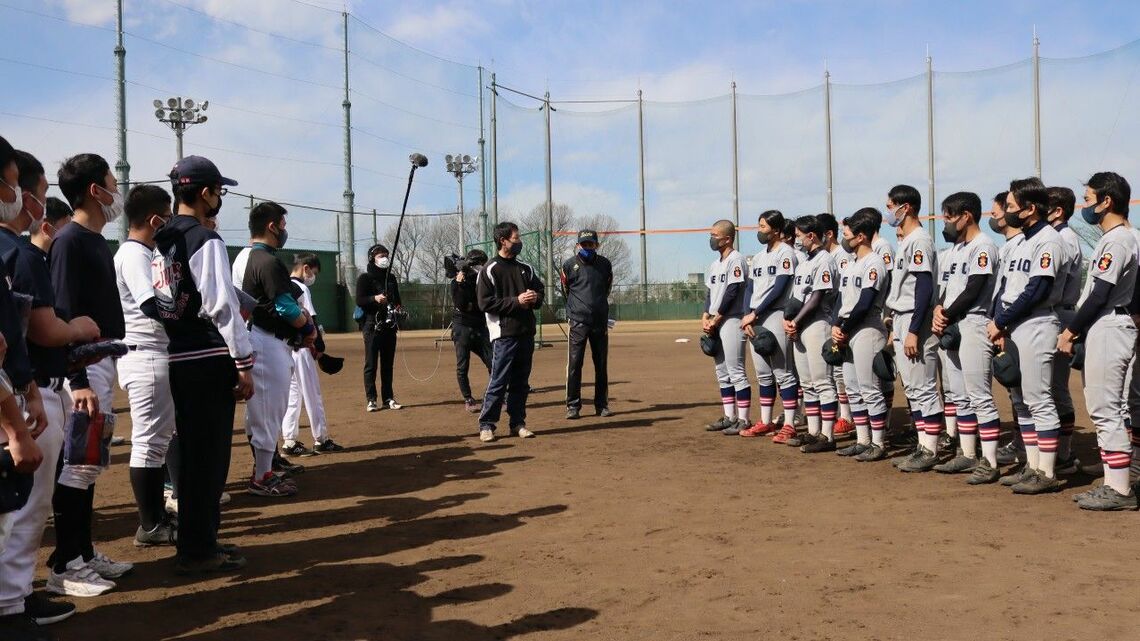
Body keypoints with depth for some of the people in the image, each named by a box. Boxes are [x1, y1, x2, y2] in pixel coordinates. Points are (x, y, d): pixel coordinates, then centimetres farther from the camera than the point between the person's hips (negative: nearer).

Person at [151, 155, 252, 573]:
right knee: (210, 455, -1)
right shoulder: (205, 240, -13)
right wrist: (244, 364, -14)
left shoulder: (161, 242, 14)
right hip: (209, 359, -9)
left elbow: (160, 303, 15)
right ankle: (198, 550, 5)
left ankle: (196, 541, 25)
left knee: (191, 451, 16)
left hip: (177, 358, 9)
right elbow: (221, 306, -17)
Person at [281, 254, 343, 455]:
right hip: (301, 348, -8)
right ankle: (321, 440, 4)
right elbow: (310, 320, -14)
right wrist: (319, 345, -8)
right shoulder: (301, 289, -10)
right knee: (312, 394, -1)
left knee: (292, 394, 10)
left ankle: (290, 442, 10)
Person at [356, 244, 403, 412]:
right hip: (372, 326, -6)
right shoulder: (365, 278, -2)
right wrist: (375, 298, -26)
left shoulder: (391, 277, 16)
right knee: (371, 364, -3)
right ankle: (371, 400, 0)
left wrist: (399, 307, 2)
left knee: (388, 364, 9)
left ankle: (388, 398, 13)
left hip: (390, 327, 6)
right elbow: (359, 301, -9)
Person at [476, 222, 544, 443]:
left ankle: (517, 423, 19)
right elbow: (485, 303, -11)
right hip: (504, 335, -6)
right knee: (498, 381, -6)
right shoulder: (489, 271, -5)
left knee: (521, 382, 11)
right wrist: (516, 301, -17)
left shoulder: (526, 269, 13)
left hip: (526, 333, 6)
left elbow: (541, 291, 21)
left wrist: (535, 298, -3)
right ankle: (486, 425, 2)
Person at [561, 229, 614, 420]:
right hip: (578, 322, -2)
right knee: (574, 364, -4)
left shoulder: (605, 264, 6)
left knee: (602, 365, 7)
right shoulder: (569, 265, -1)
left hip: (600, 321, 3)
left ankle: (602, 405, 16)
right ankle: (573, 406, 3)